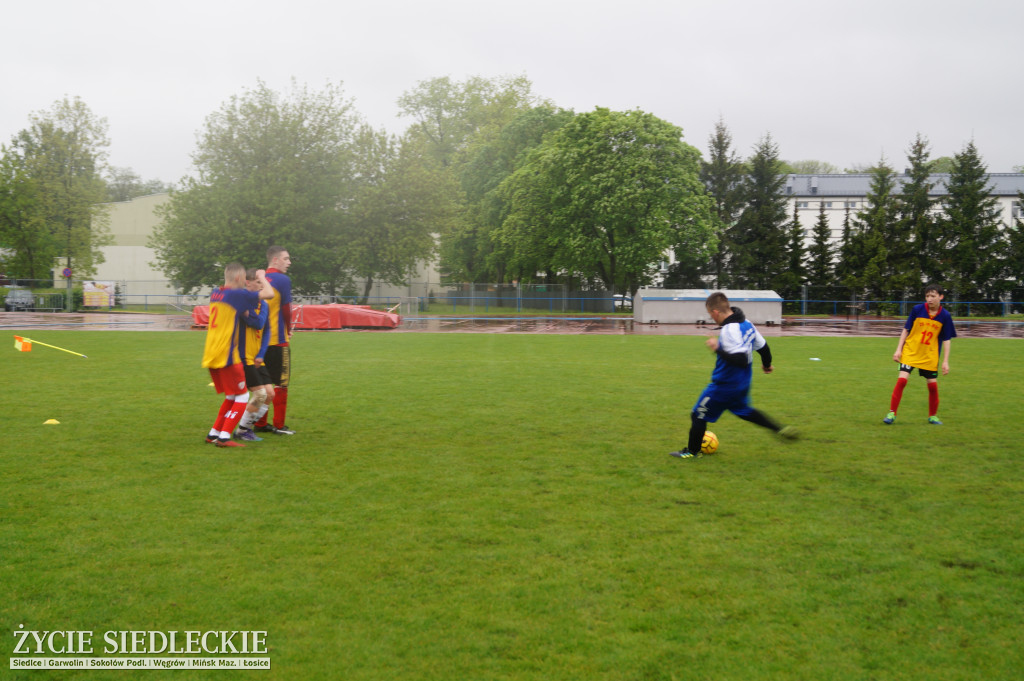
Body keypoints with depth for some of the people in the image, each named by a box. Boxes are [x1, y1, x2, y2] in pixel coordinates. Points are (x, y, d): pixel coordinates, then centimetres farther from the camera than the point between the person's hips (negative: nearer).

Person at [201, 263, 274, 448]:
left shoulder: (215, 293, 12)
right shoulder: (237, 294, -12)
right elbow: (268, 294, -16)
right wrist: (262, 277, 2)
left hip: (211, 355, 8)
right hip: (226, 356, -8)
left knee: (231, 397, 19)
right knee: (242, 397, 0)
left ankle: (213, 434, 20)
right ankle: (224, 437, -7)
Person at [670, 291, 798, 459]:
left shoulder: (729, 331, -28)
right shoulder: (747, 324, 1)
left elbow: (741, 360, -33)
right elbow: (763, 347, 12)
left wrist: (718, 349, -27)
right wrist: (767, 364, 31)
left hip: (724, 385, -9)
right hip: (742, 383, 9)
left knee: (699, 415, 7)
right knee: (743, 411, 33)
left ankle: (692, 451, 20)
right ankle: (780, 429, 31)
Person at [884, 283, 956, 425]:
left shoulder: (945, 316, -5)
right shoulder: (917, 309, -7)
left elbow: (947, 339, 1)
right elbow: (906, 330, 2)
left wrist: (945, 361, -2)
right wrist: (898, 349, -2)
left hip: (930, 356, 1)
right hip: (910, 352, -1)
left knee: (933, 384, 3)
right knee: (902, 380, -14)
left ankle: (933, 416, 23)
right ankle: (892, 413, -5)